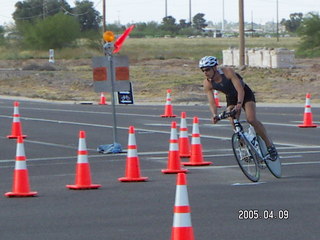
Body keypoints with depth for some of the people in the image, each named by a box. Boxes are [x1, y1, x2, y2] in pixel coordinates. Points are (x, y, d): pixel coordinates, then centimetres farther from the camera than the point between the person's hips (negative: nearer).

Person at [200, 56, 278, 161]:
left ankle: (269, 145, -11)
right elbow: (211, 102, -22)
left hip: (245, 94, -4)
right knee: (234, 123, -16)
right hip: (231, 98, 4)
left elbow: (240, 90, -35)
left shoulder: (228, 72, -31)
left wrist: (239, 104, -51)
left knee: (251, 119, -22)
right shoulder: (207, 83, -19)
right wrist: (214, 115, -41)